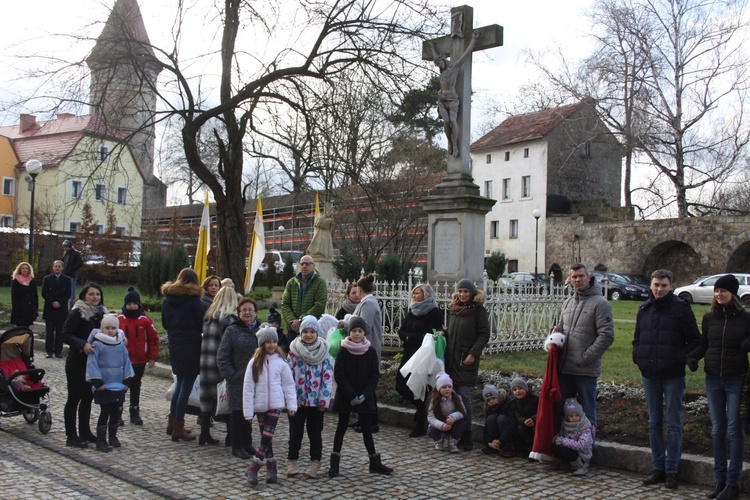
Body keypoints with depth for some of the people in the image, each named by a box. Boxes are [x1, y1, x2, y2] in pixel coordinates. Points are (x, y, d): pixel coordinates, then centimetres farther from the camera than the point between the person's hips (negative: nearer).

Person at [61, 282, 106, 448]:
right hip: (77, 362, -7)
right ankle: (71, 436, 8)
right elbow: (65, 335, -18)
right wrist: (83, 344, -30)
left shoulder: (100, 313, 9)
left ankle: (85, 432, 25)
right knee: (74, 398, 1)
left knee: (88, 397, 14)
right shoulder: (78, 313, -12)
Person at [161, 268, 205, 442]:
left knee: (180, 384, 19)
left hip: (174, 345, 7)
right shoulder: (193, 299, -11)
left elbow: (165, 323, 13)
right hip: (191, 346, -7)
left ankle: (172, 423, 25)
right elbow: (202, 323, -9)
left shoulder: (168, 298, 8)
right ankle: (178, 429, 1)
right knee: (186, 386, -2)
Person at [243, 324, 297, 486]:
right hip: (260, 406, 1)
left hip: (275, 405, -1)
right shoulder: (255, 363, -3)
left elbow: (289, 385, 3)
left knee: (267, 436, -8)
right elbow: (248, 388, -3)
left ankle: (252, 469, 2)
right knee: (266, 437, 8)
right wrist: (248, 411, -5)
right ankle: (271, 469, 17)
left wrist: (292, 405, -4)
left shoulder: (281, 362, -2)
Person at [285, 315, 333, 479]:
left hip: (316, 401, 0)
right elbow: (289, 374, -3)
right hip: (298, 400, 0)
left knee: (315, 433, 9)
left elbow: (328, 377, -3)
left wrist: (324, 400, -8)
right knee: (295, 432, 7)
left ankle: (315, 462, 19)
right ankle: (292, 461, 18)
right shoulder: (294, 351, -2)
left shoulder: (323, 352, -2)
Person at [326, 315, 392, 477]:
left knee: (367, 429, 7)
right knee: (342, 427, 6)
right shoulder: (344, 351, -7)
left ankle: (375, 463, 15)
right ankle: (334, 463, 13)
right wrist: (352, 396, -15)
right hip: (345, 396, -1)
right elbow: (339, 375, -9)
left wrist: (364, 395, -12)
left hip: (365, 397, 1)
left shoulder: (371, 352, -2)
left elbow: (374, 376, 0)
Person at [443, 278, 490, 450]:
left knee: (464, 396, -9)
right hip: (451, 358, 6)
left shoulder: (478, 310, -2)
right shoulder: (454, 309, 16)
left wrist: (473, 354, -15)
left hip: (467, 360, -5)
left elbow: (484, 335, -7)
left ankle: (466, 438, -4)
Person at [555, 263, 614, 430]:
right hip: (565, 368, 6)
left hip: (586, 370, -6)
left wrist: (584, 358, -16)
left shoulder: (599, 303, -8)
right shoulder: (567, 302, 14)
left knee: (587, 412, 4)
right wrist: (558, 330, 3)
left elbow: (606, 336, -14)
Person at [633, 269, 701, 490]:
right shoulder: (644, 309, 9)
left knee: (673, 424, 3)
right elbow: (637, 338, 21)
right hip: (649, 374, 5)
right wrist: (637, 355, 5)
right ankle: (658, 467, 20)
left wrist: (680, 358, -15)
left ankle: (671, 470, 10)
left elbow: (695, 341, -4)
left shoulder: (681, 309, -5)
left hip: (673, 376, -5)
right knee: (654, 423, 11)